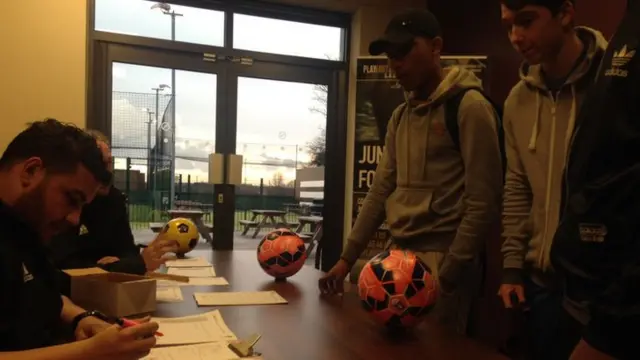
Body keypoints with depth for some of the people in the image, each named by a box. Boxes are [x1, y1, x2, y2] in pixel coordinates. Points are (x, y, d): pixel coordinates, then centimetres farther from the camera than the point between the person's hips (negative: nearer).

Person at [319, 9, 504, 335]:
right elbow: (381, 191, 12)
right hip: (398, 256, 7)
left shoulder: (469, 107, -10)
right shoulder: (400, 116, 13)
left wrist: (447, 276, -15)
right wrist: (347, 258, 8)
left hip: (439, 260, -7)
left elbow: (483, 203, -14)